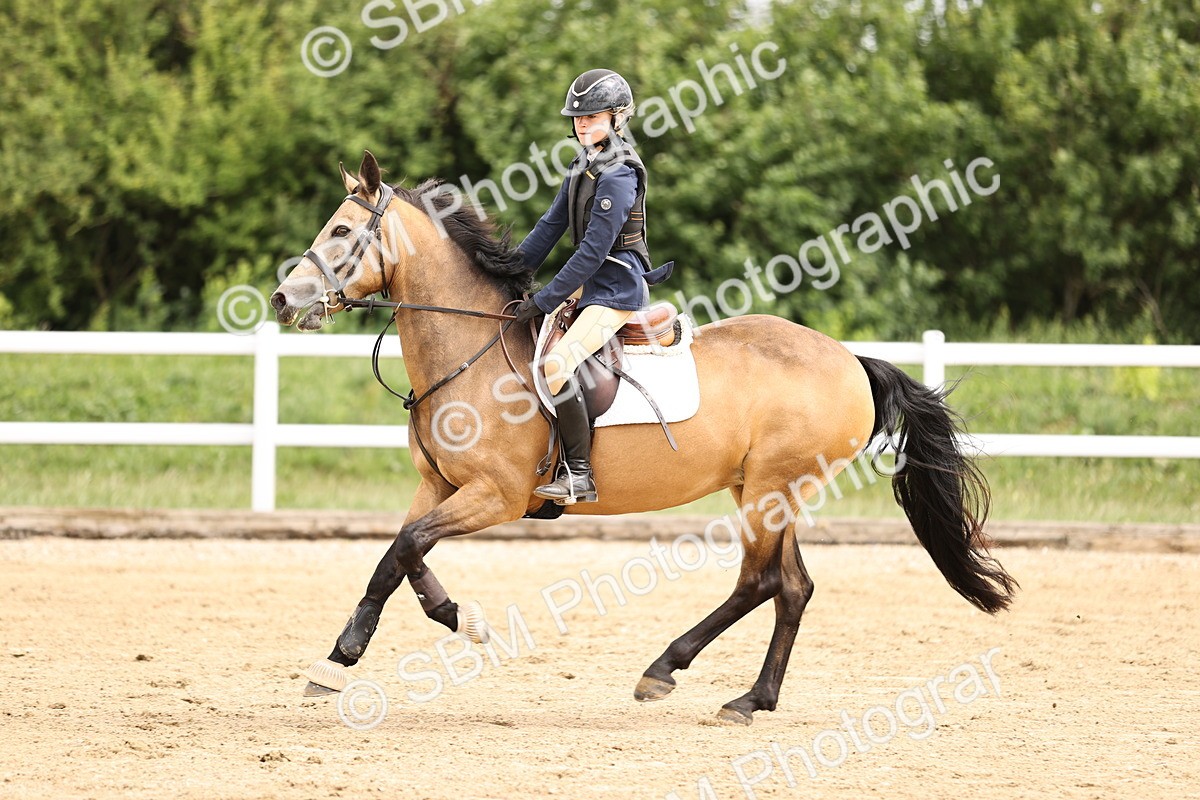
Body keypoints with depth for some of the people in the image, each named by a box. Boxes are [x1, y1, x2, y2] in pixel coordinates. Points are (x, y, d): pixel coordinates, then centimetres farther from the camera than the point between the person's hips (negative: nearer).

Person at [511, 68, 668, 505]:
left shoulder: (617, 177, -19)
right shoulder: (584, 166, 10)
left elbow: (593, 252, -22)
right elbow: (551, 225, 15)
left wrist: (544, 301, -19)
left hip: (617, 289, -11)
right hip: (591, 283, 11)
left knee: (556, 364, -26)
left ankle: (580, 474, -20)